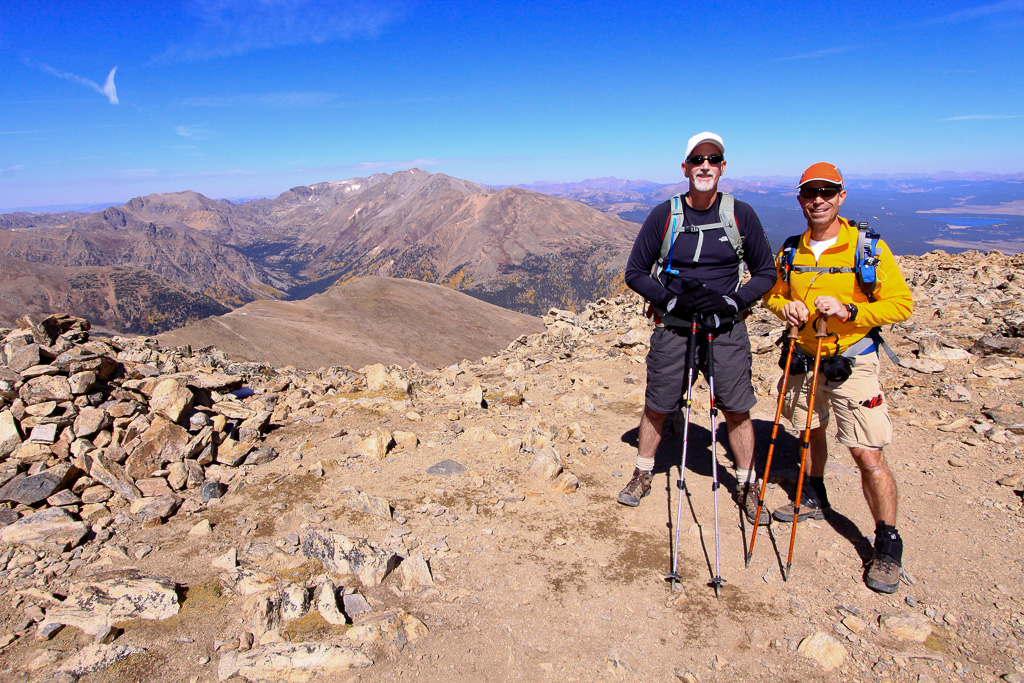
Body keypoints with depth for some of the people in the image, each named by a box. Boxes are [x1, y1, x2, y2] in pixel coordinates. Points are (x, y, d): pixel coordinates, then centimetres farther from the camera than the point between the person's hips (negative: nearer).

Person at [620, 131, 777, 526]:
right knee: (656, 406, 9)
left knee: (737, 410, 4)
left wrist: (732, 302, -11)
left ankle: (746, 485, 24)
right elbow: (635, 273, 2)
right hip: (672, 328, 0)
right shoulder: (663, 216, -2)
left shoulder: (741, 214, 0)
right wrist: (672, 300, -13)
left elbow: (766, 272, 6)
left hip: (727, 330, 1)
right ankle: (643, 474, 30)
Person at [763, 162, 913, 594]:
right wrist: (785, 306, -7)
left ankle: (888, 545, 6)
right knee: (811, 432, 21)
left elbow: (901, 304, -10)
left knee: (867, 455, -8)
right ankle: (814, 499, 44)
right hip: (805, 358, 5)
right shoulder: (791, 252, 3)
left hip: (852, 362, -5)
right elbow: (774, 293, 16)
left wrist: (847, 310, -24)